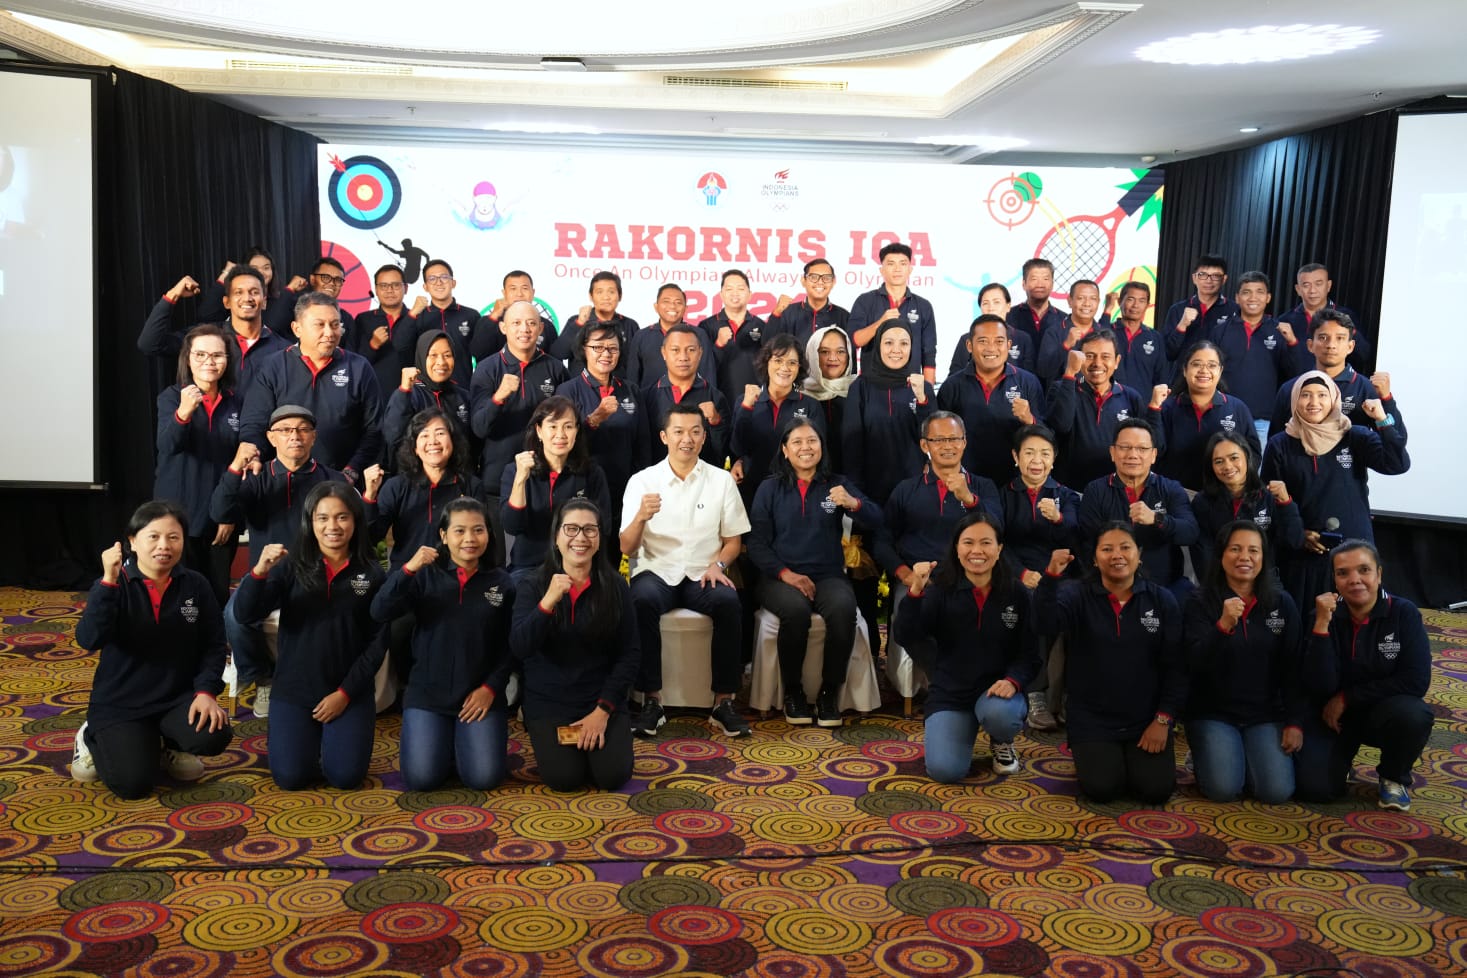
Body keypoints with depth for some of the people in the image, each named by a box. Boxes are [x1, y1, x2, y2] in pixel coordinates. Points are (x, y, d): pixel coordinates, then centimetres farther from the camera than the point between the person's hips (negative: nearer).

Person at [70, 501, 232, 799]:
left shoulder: (196, 585, -3)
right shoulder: (114, 584, -10)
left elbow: (213, 645, 0)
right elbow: (89, 640, -26)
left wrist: (206, 691, -15)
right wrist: (109, 581, -33)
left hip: (177, 698, 2)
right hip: (119, 704, -2)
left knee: (214, 736, -26)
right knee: (132, 784, -18)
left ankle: (166, 742, 13)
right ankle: (93, 737, 18)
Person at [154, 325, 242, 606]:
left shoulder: (236, 403, 5)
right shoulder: (171, 397, -3)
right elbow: (168, 445, -21)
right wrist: (183, 413, -40)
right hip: (179, 516, -2)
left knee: (219, 594, 3)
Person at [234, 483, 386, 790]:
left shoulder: (371, 574, -3)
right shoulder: (292, 566, -3)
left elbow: (378, 641, -2)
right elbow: (245, 614, -14)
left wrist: (345, 692, -9)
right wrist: (260, 571, -32)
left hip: (350, 692, 0)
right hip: (294, 687, 0)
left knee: (345, 777, -9)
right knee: (291, 777, -7)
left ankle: (333, 738, 25)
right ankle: (288, 737, 28)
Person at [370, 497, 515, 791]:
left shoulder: (502, 582, 0)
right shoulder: (425, 575, -1)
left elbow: (510, 645, 3)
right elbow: (379, 613, -15)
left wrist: (490, 688, -7)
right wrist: (408, 569, -26)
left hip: (481, 694, 0)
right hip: (427, 693, 0)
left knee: (483, 778, -11)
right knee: (421, 779, -10)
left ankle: (470, 741, 23)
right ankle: (443, 743, 24)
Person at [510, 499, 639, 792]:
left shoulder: (616, 586, -4)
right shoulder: (534, 586, -5)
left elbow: (630, 653, -3)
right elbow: (519, 649, -17)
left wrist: (603, 709, -10)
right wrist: (548, 601, -30)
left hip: (603, 700, 1)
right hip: (549, 702, -1)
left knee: (613, 776, -14)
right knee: (564, 778, -16)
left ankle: (597, 733, 18)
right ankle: (544, 740, 17)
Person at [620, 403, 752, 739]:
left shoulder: (721, 480, 6)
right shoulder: (641, 481, 2)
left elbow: (733, 540, 11)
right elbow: (626, 548, -2)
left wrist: (718, 564, -11)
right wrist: (640, 517, -22)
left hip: (703, 575, 1)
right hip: (657, 572, 0)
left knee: (728, 602, -32)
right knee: (642, 601, -34)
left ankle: (724, 702, -20)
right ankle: (652, 701, -23)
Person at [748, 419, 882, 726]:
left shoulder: (837, 484, 11)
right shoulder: (770, 489, 10)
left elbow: (875, 523, -2)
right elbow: (756, 543, 4)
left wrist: (853, 503, -24)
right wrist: (785, 574, -12)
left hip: (828, 575, 1)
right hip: (780, 577, -1)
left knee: (843, 608, -32)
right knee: (795, 609, -34)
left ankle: (829, 693, -15)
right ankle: (793, 691, -13)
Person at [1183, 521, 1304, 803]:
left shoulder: (1283, 603, 2)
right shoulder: (1200, 603, -6)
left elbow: (1293, 670, 3)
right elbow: (1196, 664, -17)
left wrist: (1295, 722, -4)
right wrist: (1223, 625, -33)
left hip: (1266, 714, 2)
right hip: (1213, 713, -2)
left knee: (1277, 791, -16)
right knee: (1224, 789, -20)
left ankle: (1249, 756, 17)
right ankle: (1204, 755, 14)